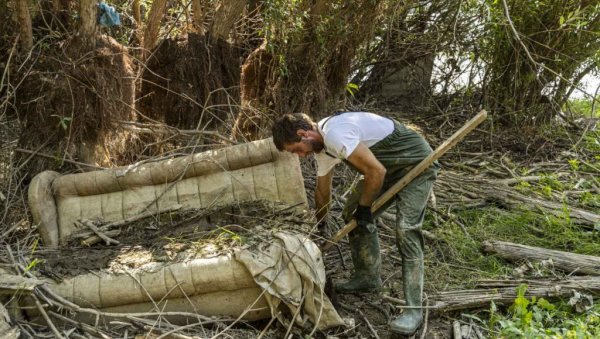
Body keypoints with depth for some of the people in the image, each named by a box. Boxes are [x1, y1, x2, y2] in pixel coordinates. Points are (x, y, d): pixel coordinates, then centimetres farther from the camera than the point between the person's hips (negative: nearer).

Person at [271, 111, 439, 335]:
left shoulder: (335, 134, -29)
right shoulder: (322, 143, 3)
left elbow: (376, 172, -28)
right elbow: (322, 191, 17)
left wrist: (364, 208, -13)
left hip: (417, 164, -10)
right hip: (389, 166, 10)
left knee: (405, 230, -19)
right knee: (353, 216, 10)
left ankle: (414, 309, -13)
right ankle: (367, 277, 25)